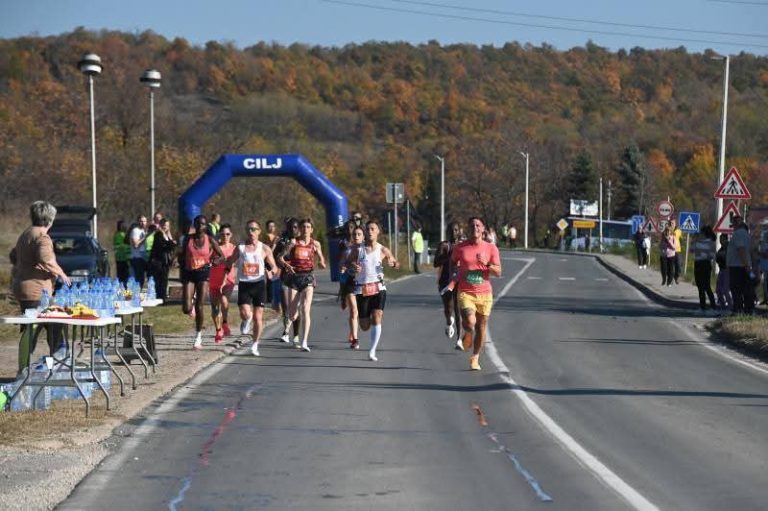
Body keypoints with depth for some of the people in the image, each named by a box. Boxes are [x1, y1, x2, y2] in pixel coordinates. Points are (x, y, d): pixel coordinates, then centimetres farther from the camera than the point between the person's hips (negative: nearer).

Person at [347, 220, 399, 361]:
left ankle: (372, 351, -13)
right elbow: (347, 263, 9)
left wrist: (392, 263, -11)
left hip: (378, 288, -1)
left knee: (376, 318, -20)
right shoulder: (358, 249, 2)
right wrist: (353, 266, -14)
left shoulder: (383, 250, 2)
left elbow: (396, 263, 13)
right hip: (361, 289, 1)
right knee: (364, 327, 4)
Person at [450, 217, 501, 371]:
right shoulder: (460, 247, 1)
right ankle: (468, 333, 13)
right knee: (470, 322, -23)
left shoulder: (491, 248, 0)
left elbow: (498, 272, -3)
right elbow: (452, 263, 20)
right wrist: (456, 274, 2)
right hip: (465, 293, -1)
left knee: (481, 327, 7)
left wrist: (486, 264, -19)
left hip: (485, 294, 1)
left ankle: (475, 358, 24)